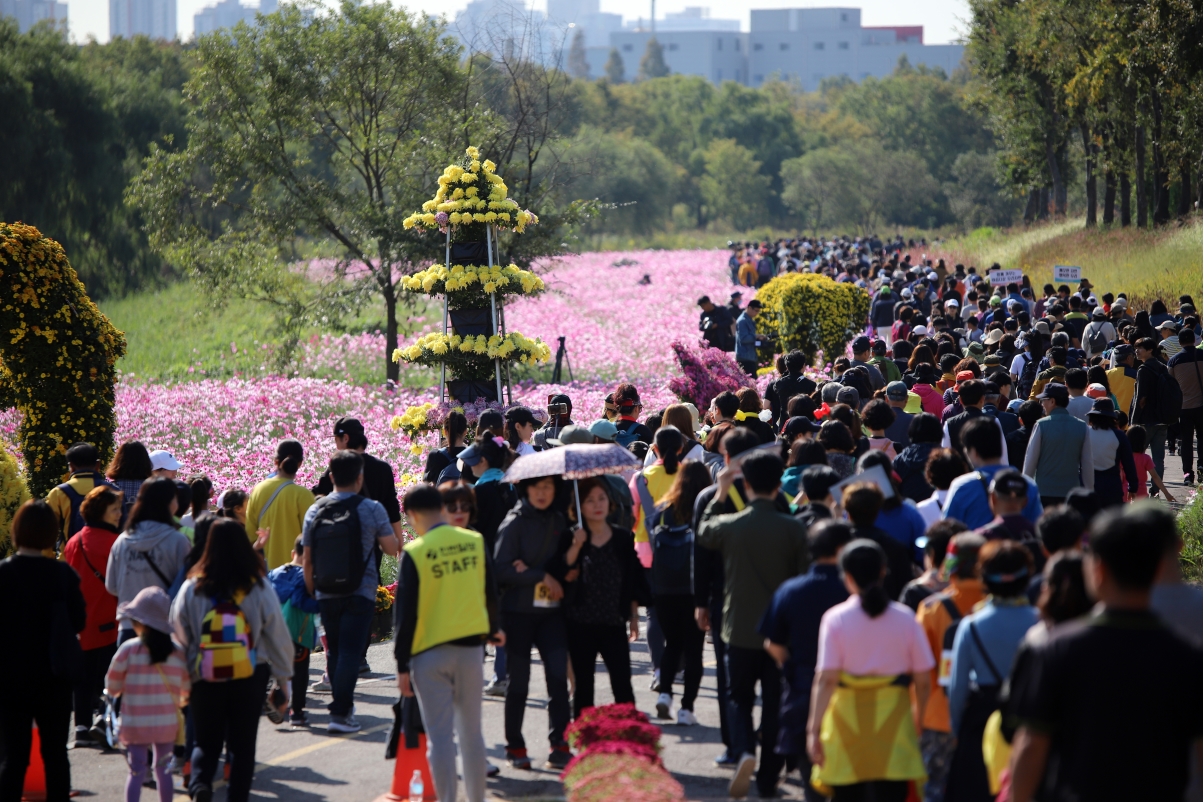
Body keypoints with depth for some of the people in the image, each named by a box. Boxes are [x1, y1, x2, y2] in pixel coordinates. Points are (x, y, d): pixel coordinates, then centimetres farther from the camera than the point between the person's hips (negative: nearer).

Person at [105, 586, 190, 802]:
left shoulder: (128, 649, -10)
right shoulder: (177, 652, -2)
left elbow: (112, 687, -4)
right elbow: (186, 690, 6)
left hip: (135, 724, -2)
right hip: (167, 723, 2)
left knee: (136, 772, 2)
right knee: (163, 770, 15)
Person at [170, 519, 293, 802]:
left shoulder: (191, 589, -5)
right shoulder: (259, 590, -6)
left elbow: (179, 638, -1)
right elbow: (278, 637, 0)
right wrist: (284, 680, 12)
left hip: (204, 680, 1)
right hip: (250, 679, 0)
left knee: (206, 743, 13)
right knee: (243, 745, 12)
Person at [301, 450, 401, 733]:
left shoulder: (315, 511, 2)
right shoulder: (371, 509, -8)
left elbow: (307, 559, 6)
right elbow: (392, 548, 1)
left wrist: (311, 593, 16)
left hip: (326, 593, 3)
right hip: (360, 593, -3)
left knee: (334, 651, 16)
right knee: (350, 651, -5)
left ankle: (342, 705, 23)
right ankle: (340, 712, -12)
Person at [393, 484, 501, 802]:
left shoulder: (414, 553, -11)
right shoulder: (476, 542, 1)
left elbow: (405, 612, -9)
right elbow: (490, 593, 10)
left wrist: (402, 665, -4)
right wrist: (492, 630, 29)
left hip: (430, 653, -4)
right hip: (470, 647, 4)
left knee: (439, 736, 0)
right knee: (471, 731, 14)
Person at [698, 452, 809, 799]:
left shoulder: (729, 525, -9)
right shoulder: (793, 530, -11)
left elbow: (703, 534, 16)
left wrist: (720, 493, 22)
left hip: (740, 629, 0)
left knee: (739, 697, 14)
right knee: (774, 704, 11)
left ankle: (744, 751, -13)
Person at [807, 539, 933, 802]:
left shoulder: (836, 619, -6)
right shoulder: (905, 619, -2)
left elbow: (826, 679, -13)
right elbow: (923, 681, 1)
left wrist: (814, 728, -12)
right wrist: (919, 718, 17)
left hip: (848, 719, 0)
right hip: (893, 721, 0)